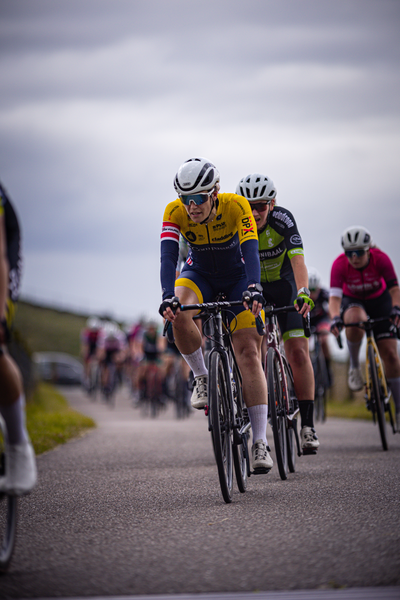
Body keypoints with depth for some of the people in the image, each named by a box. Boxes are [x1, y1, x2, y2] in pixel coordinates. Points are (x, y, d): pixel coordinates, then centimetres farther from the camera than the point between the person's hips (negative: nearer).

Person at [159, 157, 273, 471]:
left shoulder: (236, 206, -29)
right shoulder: (175, 212, -24)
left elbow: (251, 251, -39)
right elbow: (168, 256, -34)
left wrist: (254, 290, -56)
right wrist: (168, 297, -51)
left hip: (238, 277, -1)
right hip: (200, 274, 2)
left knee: (248, 351, -15)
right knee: (180, 316, -34)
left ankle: (261, 442, -16)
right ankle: (202, 377, -8)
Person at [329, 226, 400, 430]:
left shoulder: (381, 259, -27)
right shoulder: (339, 264, -28)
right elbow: (335, 296, -36)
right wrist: (335, 318, -55)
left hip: (379, 300, 1)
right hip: (352, 301, -1)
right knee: (355, 320, -40)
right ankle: (354, 366, -14)